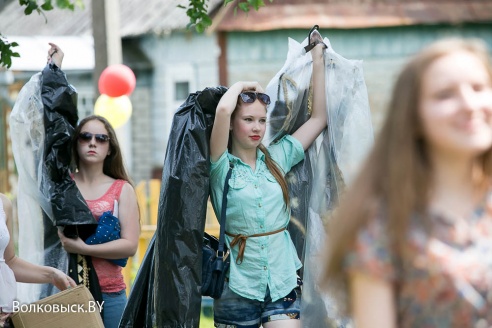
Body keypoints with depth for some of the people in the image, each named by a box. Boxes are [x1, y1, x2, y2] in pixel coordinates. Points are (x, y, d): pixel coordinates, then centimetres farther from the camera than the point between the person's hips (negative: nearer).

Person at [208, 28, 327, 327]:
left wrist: (318, 61, 8)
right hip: (238, 286, -2)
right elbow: (223, 109, -22)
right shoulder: (222, 166, -5)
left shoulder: (277, 159, 8)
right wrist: (239, 87, -1)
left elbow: (319, 118, 7)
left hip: (282, 283, 3)